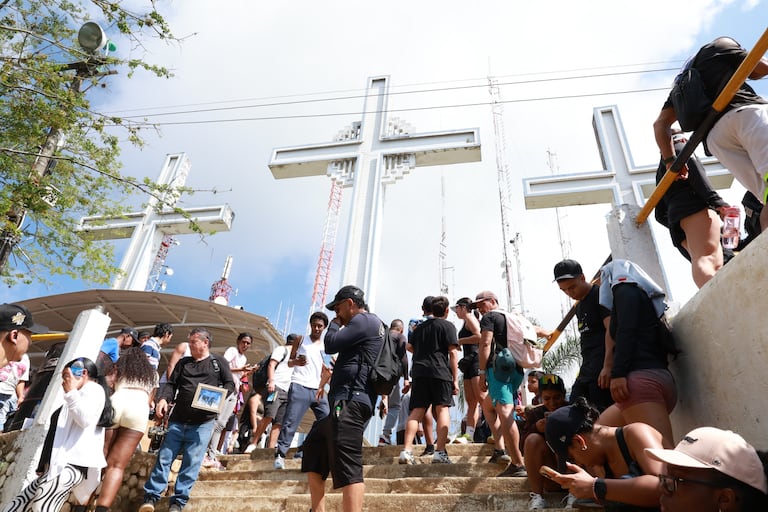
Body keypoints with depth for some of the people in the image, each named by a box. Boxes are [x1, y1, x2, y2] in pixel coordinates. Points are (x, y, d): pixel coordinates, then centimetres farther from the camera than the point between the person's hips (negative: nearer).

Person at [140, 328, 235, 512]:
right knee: (164, 457, 2)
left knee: (192, 462, -2)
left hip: (203, 423, -3)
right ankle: (151, 497, 13)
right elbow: (172, 384, 9)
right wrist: (163, 399, -11)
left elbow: (230, 384, 2)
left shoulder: (219, 362, 6)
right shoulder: (183, 363, 16)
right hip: (177, 421, 3)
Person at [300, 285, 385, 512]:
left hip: (350, 402, -12)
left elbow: (330, 345, -10)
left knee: (348, 467, -16)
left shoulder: (364, 320, -6)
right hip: (348, 402, 12)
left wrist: (335, 324, 6)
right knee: (313, 443, 22)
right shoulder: (370, 324, 24)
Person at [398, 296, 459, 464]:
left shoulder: (420, 327, 19)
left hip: (419, 371, 4)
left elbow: (409, 347, 23)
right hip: (440, 371, -4)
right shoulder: (447, 326, 4)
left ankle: (406, 450, -5)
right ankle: (440, 452, -9)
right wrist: (455, 379, -3)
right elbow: (453, 352, -3)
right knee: (442, 409, -1)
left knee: (416, 411, 3)